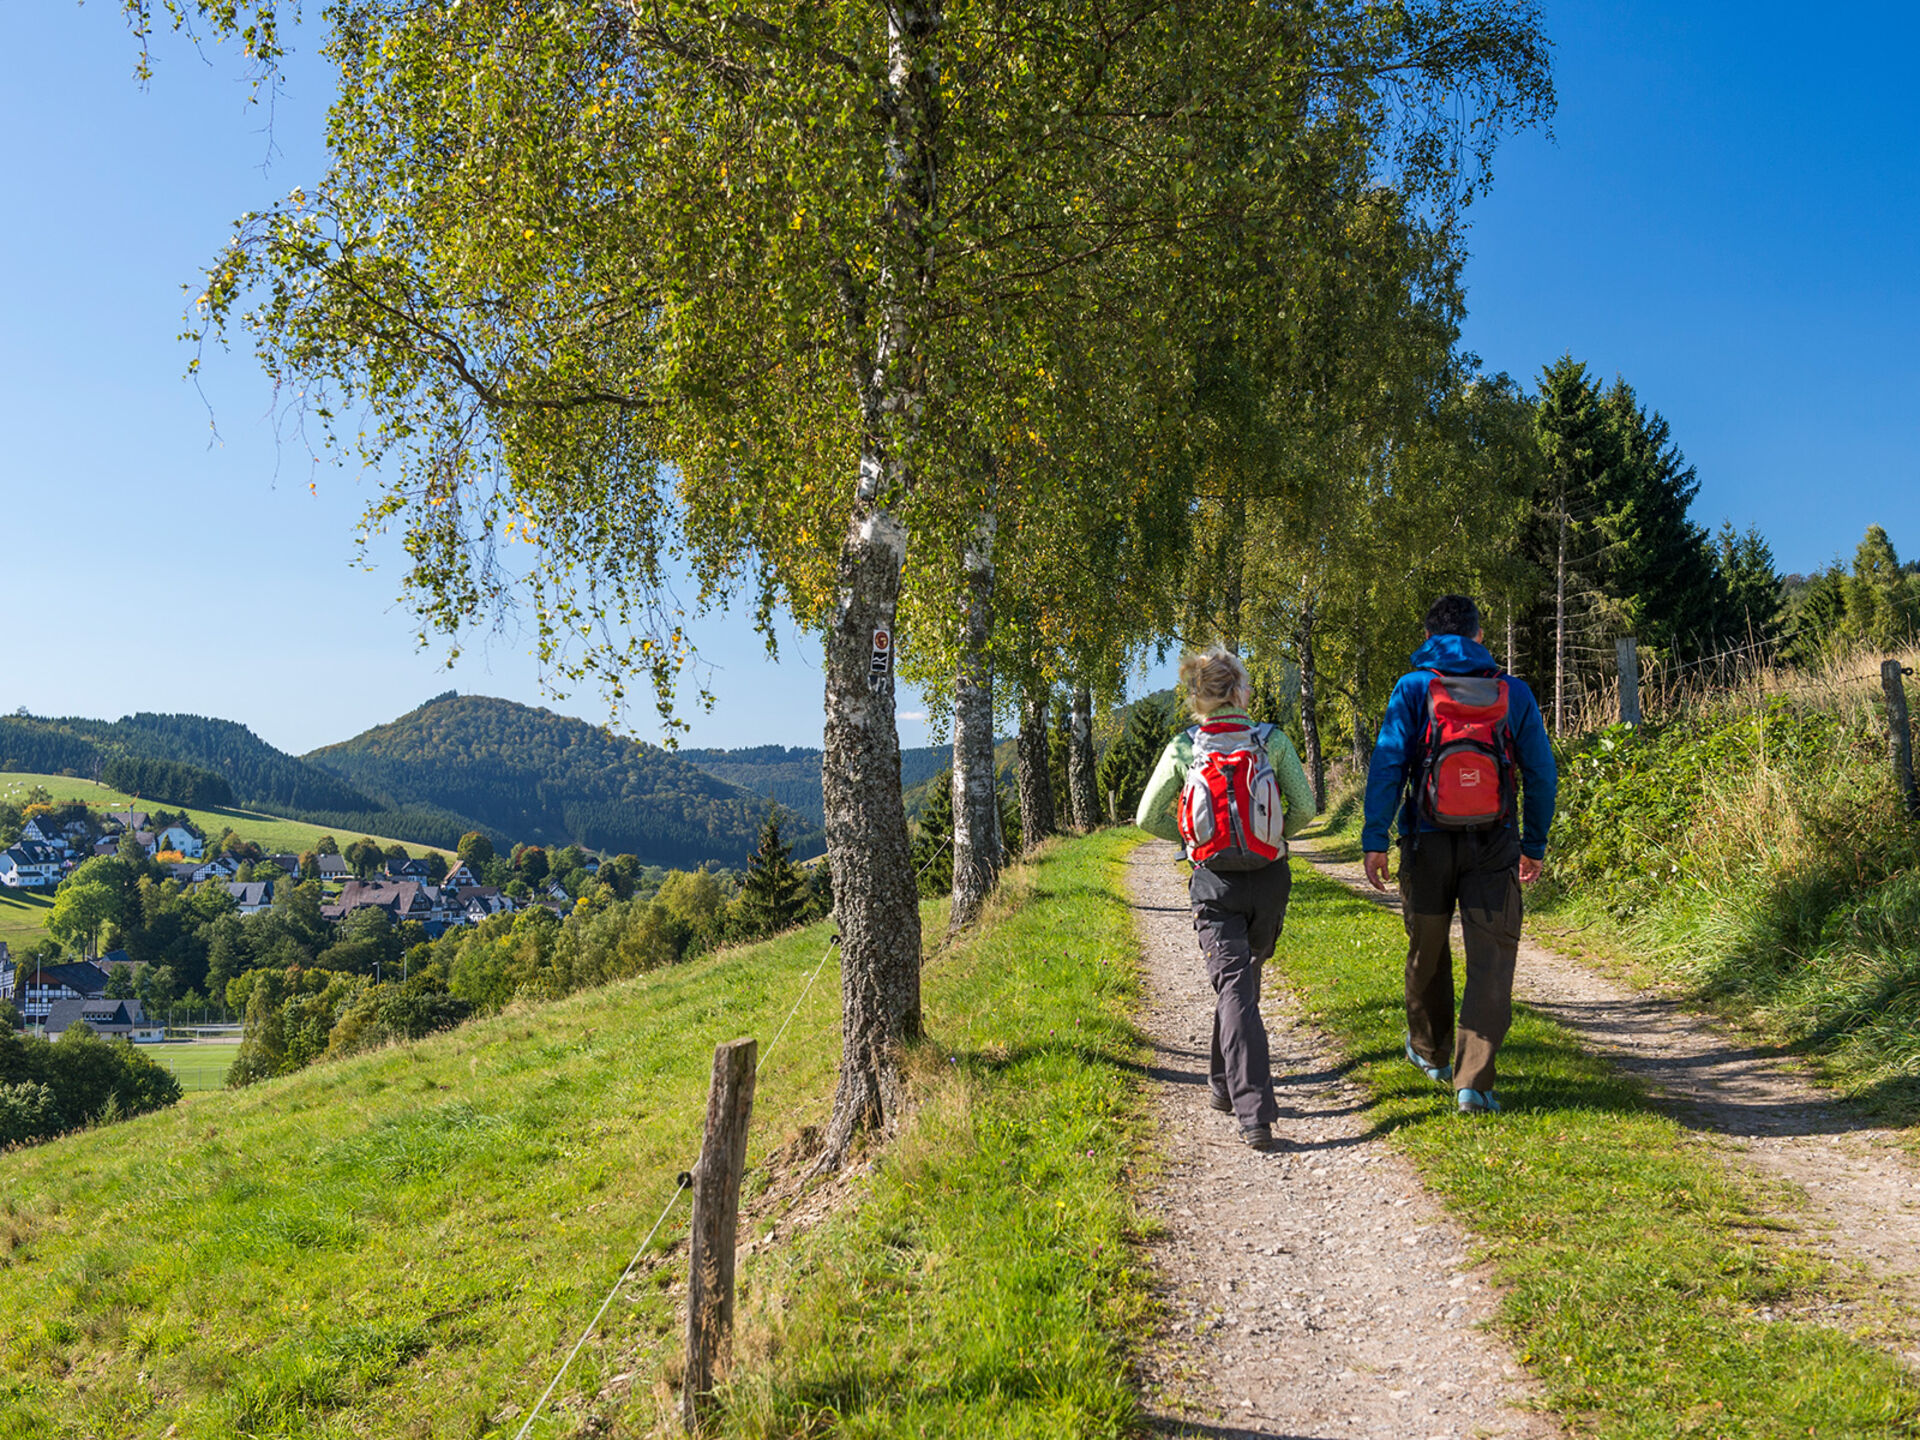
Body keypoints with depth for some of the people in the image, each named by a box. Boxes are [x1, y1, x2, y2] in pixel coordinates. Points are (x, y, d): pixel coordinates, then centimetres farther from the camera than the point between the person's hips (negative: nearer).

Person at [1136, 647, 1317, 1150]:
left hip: (1214, 883, -1)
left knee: (1233, 988, -2)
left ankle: (1253, 1111, -13)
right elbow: (1304, 806, -3)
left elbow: (1148, 817, -1)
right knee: (1246, 976, 22)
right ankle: (1224, 1082, 37)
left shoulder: (1182, 749, -4)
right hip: (1268, 880, 1)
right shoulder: (1273, 740, -5)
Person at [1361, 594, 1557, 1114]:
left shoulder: (1414, 688, -2)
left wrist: (1375, 840, -7)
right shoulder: (1515, 692, 4)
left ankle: (1431, 1053, 37)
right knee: (1491, 959, 1)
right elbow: (1541, 774, 7)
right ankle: (1473, 1082, -7)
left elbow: (1388, 764, -9)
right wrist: (1534, 845, 16)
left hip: (1428, 843, 0)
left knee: (1427, 951, 18)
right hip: (1493, 845, 0)